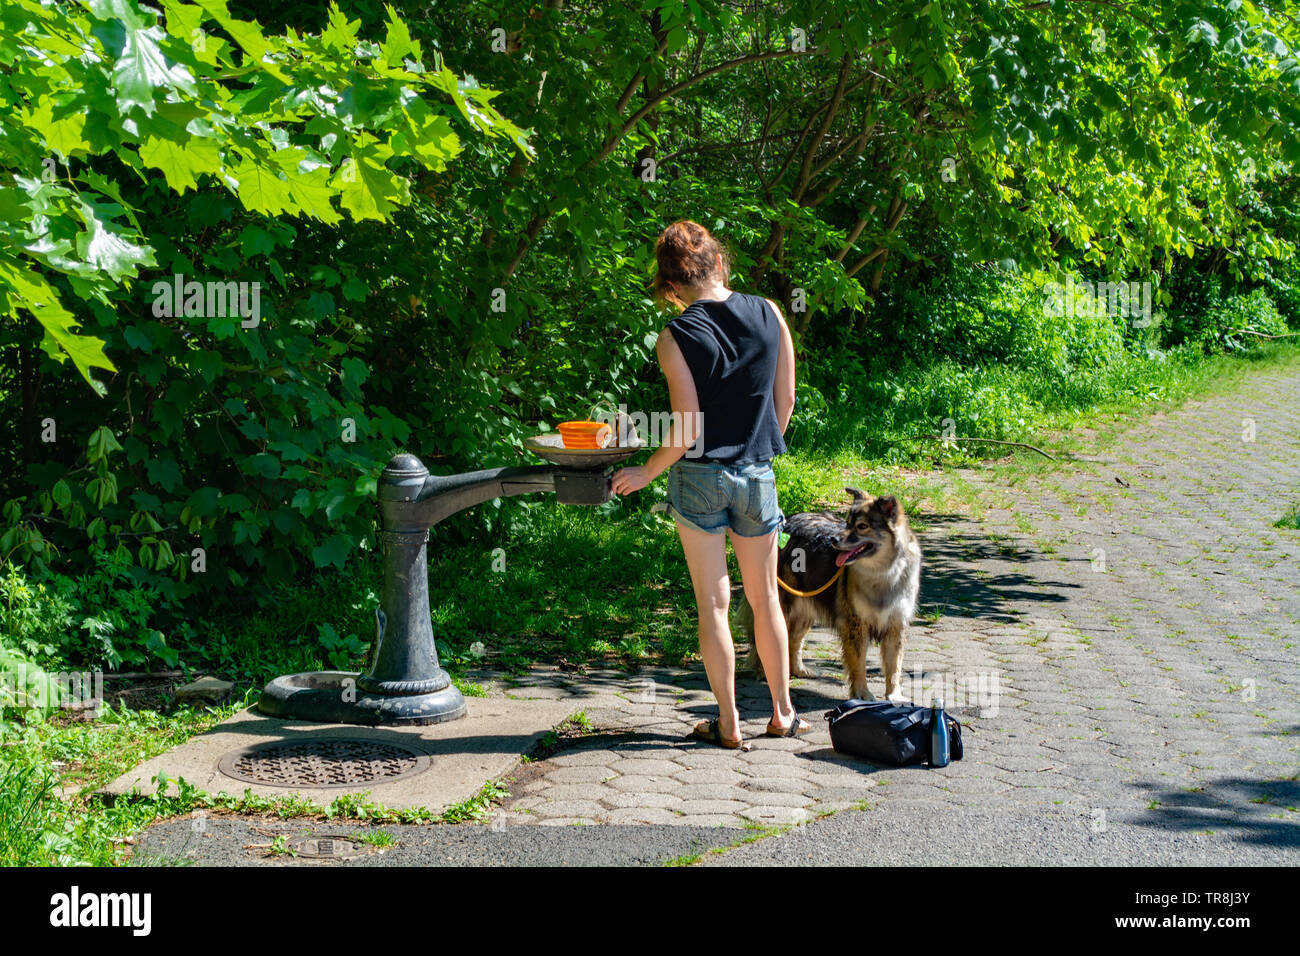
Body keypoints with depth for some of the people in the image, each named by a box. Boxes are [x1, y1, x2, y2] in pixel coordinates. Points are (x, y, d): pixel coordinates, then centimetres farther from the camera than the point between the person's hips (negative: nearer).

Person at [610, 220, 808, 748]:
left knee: (712, 604, 5)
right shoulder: (769, 314, -2)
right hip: (757, 474, 3)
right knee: (765, 598, 16)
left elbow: (688, 431, -14)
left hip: (700, 475, -3)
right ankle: (782, 713, 25)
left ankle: (729, 723, 11)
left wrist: (645, 473, 1)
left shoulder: (675, 338, -13)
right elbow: (785, 401, 5)